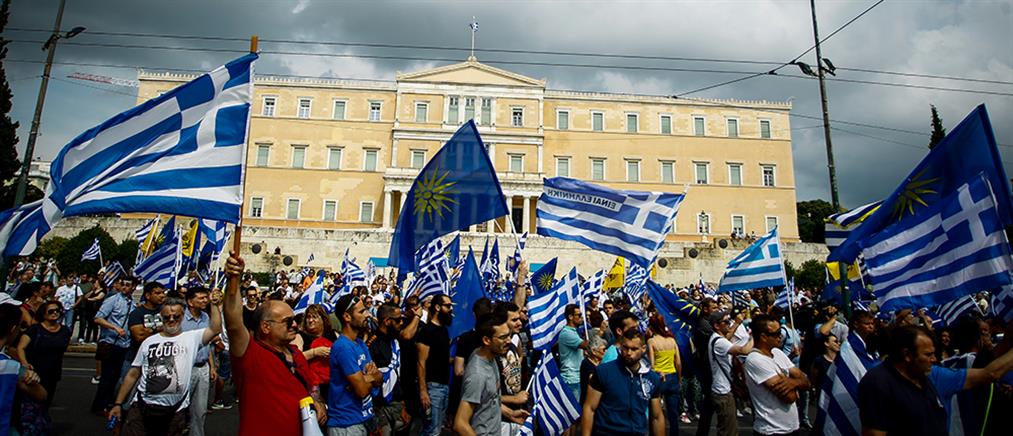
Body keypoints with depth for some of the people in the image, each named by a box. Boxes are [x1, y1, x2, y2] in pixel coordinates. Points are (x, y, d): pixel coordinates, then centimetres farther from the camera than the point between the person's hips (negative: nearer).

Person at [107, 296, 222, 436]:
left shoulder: (192, 338, 0)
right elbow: (133, 375, 13)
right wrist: (118, 403, 10)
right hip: (142, 407, 2)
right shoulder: (149, 341, 8)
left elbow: (215, 329, -19)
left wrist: (213, 303, -19)